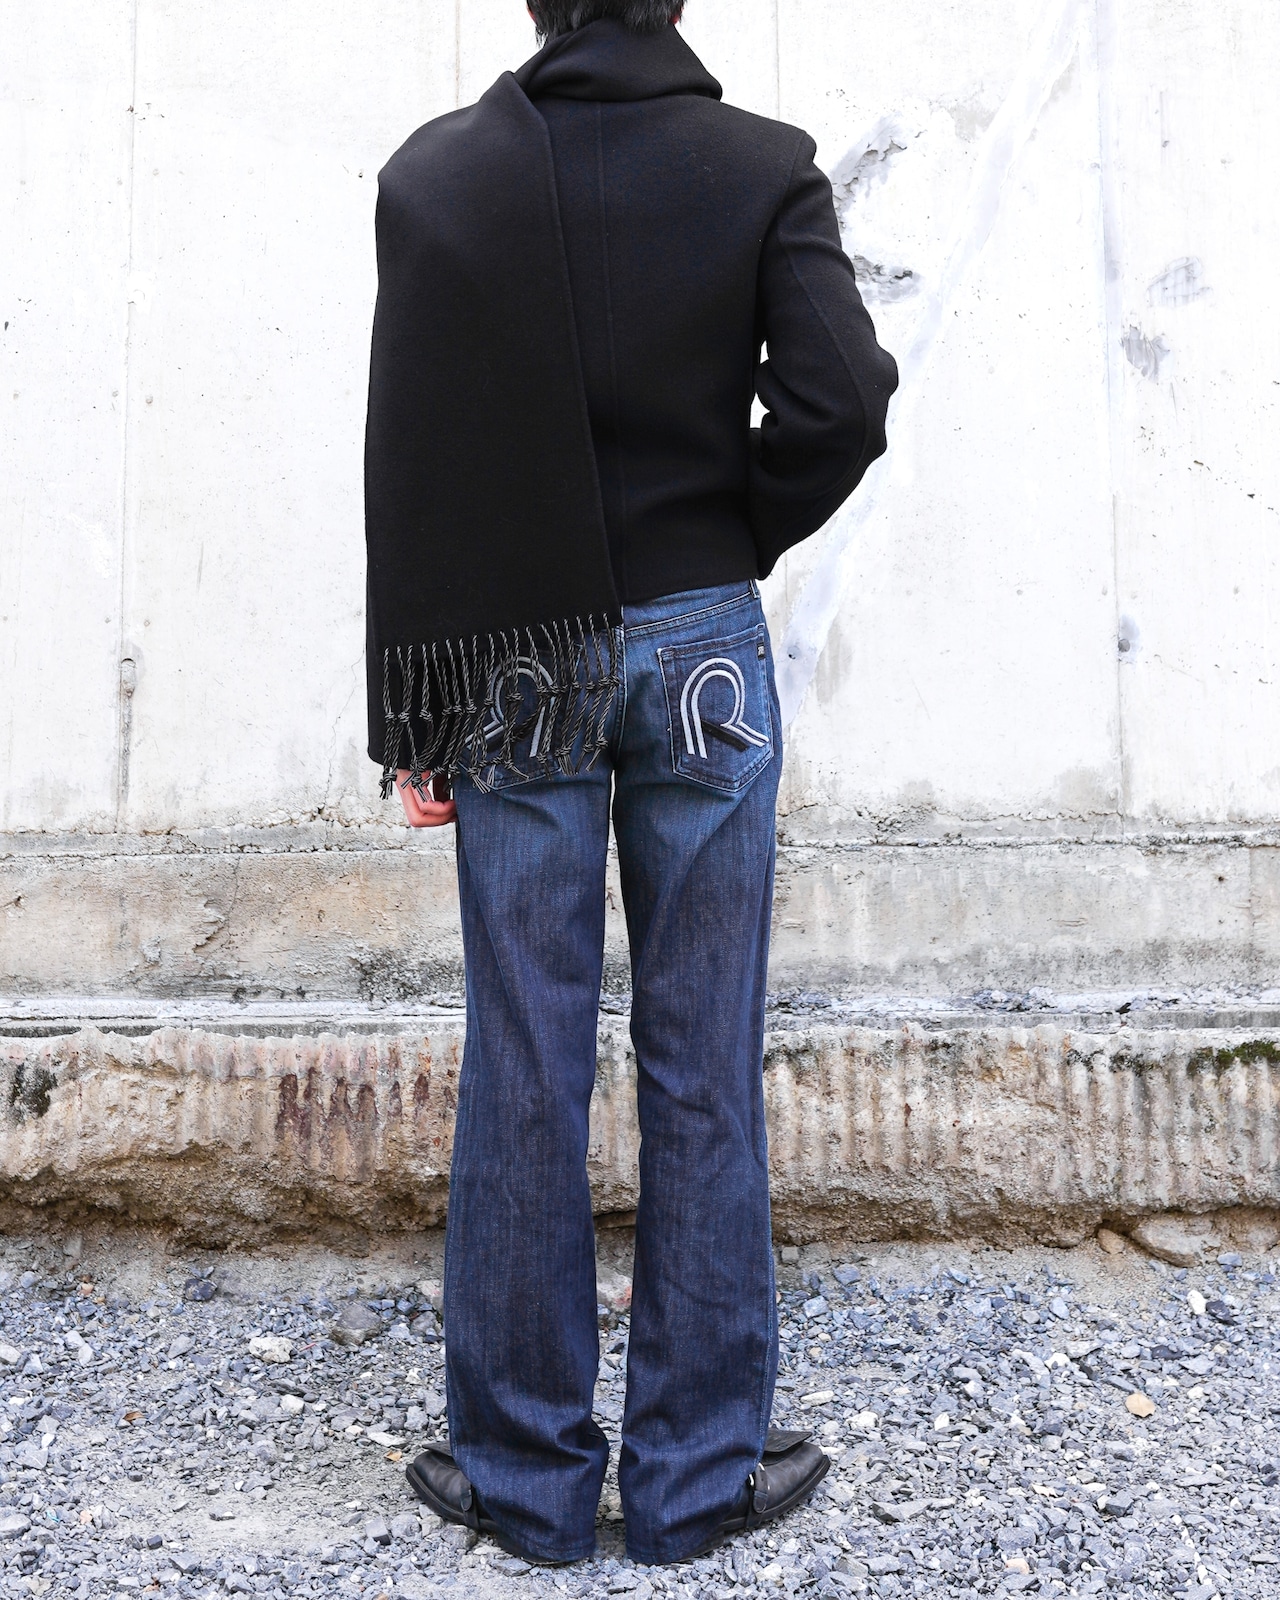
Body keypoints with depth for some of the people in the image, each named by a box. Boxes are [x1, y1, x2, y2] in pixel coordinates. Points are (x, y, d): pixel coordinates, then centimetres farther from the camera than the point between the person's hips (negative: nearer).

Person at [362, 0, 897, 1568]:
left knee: (523, 1071, 7)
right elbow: (840, 400, -11)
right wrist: (739, 539, 7)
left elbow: (404, 458, -1)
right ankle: (697, 1471, 21)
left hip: (513, 667, 1)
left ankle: (525, 1472, 22)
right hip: (703, 647, 0)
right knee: (702, 1072, 7)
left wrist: (411, 713, 3)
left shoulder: (434, 173, 3)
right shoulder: (767, 169, 2)